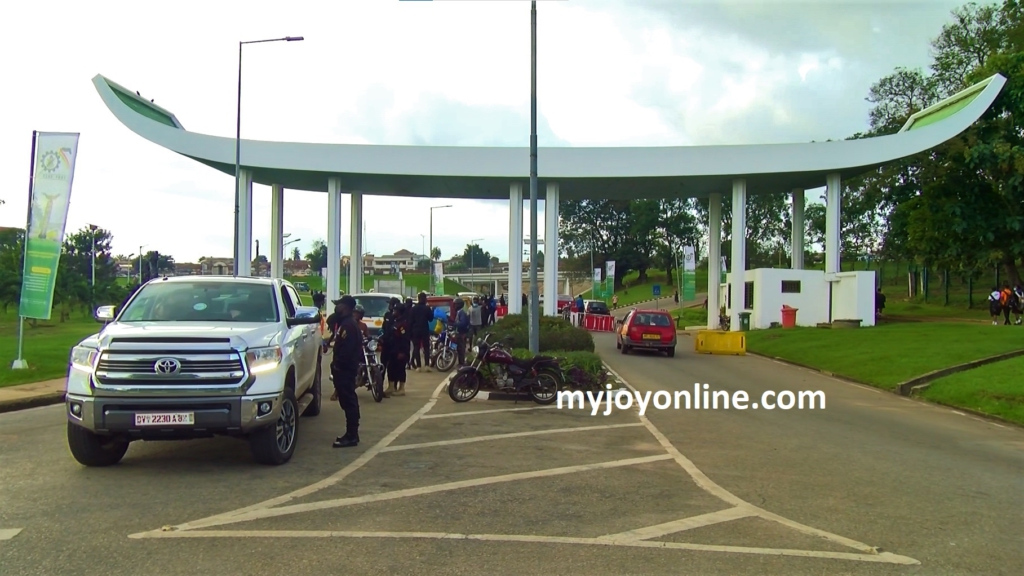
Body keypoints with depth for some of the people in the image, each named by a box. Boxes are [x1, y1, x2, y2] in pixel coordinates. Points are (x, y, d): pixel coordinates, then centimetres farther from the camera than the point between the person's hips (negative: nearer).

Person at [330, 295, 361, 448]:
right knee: (348, 402, 13)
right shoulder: (346, 323, 17)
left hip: (345, 368, -11)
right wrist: (336, 363, 15)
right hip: (345, 368, 11)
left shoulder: (348, 325, -16)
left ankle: (352, 436, -8)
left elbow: (346, 348, -24)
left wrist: (337, 364, -16)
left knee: (348, 401, -9)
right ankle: (351, 434, 19)